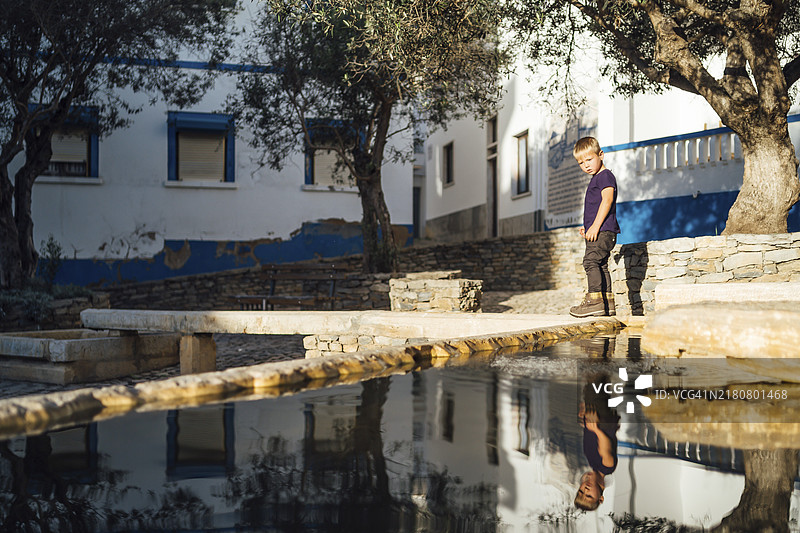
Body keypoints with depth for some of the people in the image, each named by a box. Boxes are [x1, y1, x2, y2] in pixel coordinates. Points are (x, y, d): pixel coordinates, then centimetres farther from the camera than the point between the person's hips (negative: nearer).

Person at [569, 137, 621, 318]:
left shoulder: (605, 176, -7)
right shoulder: (596, 179, 24)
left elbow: (607, 200, -19)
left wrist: (596, 225, -24)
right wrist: (588, 227, 22)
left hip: (603, 230, -11)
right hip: (599, 232, 11)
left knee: (591, 261, -18)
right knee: (601, 265, 10)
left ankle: (594, 299, -25)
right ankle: (608, 303, 12)